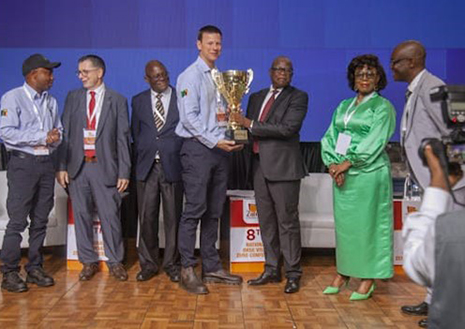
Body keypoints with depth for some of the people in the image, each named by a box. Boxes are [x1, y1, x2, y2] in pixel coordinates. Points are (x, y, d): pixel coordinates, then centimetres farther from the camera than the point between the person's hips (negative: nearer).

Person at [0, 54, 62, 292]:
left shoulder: (51, 101, 15)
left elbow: (58, 130, 17)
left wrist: (55, 137, -7)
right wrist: (42, 137, -15)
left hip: (46, 163, 6)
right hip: (23, 163, -6)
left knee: (41, 220, 9)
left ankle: (35, 268, 19)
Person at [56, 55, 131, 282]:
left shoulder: (117, 100, 3)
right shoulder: (73, 97, 10)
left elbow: (122, 138, 0)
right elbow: (65, 133, 8)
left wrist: (124, 171, -5)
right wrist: (61, 166, 0)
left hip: (105, 167, -3)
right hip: (77, 167, 3)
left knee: (110, 216, -1)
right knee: (82, 215, 7)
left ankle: (115, 261, 14)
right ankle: (88, 262, 20)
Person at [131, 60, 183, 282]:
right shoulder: (138, 101, 12)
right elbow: (135, 133, 17)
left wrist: (182, 158, -1)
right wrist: (141, 158, 8)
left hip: (173, 165, -2)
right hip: (146, 166, 2)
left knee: (173, 217, 3)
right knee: (146, 217, 4)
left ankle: (172, 264, 14)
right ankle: (148, 264, 16)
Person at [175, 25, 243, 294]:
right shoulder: (191, 76, -5)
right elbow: (189, 117, -13)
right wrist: (215, 141, -18)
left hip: (220, 149, 7)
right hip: (198, 148, -7)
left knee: (214, 212, 10)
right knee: (195, 210, -7)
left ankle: (212, 267, 18)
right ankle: (187, 270, 1)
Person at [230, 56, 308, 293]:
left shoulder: (297, 97, -2)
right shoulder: (256, 97, 18)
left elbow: (288, 128, -16)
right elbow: (247, 128, 20)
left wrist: (251, 125, -14)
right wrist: (239, 124, -3)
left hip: (283, 166, -6)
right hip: (260, 165, 6)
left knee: (287, 221, -2)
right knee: (266, 221, 11)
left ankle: (293, 274, 7)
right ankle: (272, 270, 22)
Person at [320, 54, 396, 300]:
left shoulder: (383, 107, 0)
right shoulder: (343, 106, 16)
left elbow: (375, 142, -11)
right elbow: (329, 137, 10)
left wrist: (348, 162, -16)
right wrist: (332, 163, -6)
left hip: (369, 174, -5)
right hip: (341, 175, 5)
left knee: (367, 223, -2)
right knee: (343, 222, 8)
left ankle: (368, 279, 6)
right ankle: (343, 273, 18)